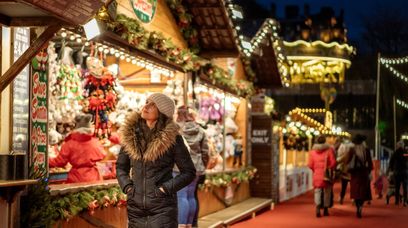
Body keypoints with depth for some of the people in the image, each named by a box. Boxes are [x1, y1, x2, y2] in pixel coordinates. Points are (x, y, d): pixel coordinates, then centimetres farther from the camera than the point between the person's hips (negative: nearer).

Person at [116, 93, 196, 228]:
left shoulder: (172, 138, -6)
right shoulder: (131, 134, 5)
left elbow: (189, 172, -1)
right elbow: (121, 166, 16)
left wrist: (165, 189, -11)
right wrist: (127, 187, -1)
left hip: (163, 208, -4)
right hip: (135, 207, 4)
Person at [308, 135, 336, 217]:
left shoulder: (312, 151, 1)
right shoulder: (329, 150, -4)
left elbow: (310, 165, 1)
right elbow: (333, 163, -9)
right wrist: (329, 169, 9)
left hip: (317, 175, 1)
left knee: (317, 191, 4)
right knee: (327, 192, 12)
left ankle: (318, 207, -18)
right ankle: (325, 210, 17)